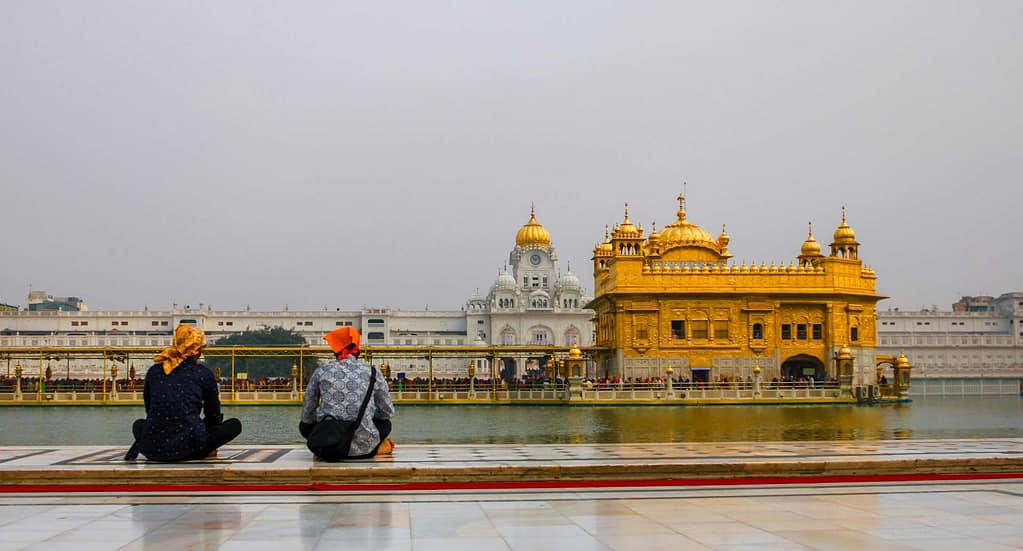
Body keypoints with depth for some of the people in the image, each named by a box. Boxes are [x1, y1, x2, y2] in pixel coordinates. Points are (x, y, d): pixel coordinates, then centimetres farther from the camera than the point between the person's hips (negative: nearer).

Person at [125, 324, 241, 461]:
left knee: (139, 424, 38)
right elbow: (213, 415, 14)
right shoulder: (203, 372, 4)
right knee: (235, 424, 16)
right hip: (188, 447, -4)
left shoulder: (153, 371, 12)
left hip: (153, 449, 4)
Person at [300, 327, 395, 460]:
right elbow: (388, 412, 11)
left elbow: (307, 416, 8)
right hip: (363, 446, 1)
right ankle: (375, 448, 7)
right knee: (385, 423, 34)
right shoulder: (373, 372, 4)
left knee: (304, 425, 33)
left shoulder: (321, 372, 4)